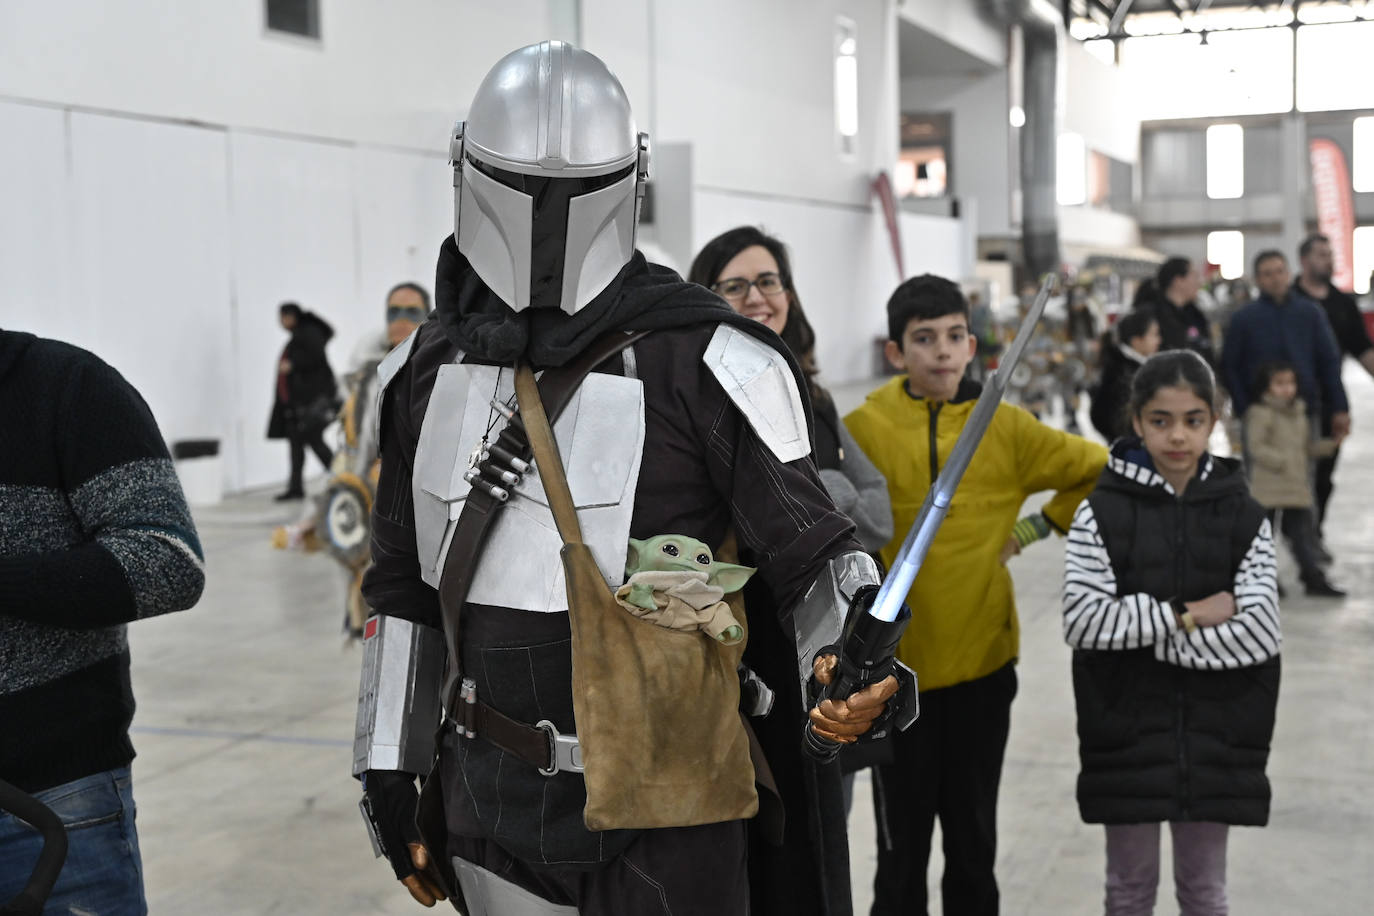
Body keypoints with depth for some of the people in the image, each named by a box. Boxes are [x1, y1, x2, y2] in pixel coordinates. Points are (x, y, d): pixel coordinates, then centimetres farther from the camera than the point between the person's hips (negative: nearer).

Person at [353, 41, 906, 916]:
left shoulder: (708, 360, -13)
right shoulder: (428, 370, 5)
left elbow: (812, 555, -9)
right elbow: (404, 590, 13)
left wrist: (850, 669, -29)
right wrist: (391, 777, 14)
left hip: (664, 815, -5)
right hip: (490, 807, 5)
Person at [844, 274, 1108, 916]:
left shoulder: (1006, 427, -2)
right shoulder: (864, 429, -7)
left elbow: (1101, 471, 8)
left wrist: (1038, 527, 2)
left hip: (983, 663, 2)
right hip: (897, 666, -2)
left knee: (974, 839, 15)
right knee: (902, 844, 8)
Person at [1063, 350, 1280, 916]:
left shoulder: (1243, 516, -1)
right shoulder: (1102, 512, -5)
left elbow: (1258, 632, -10)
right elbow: (1082, 621, -14)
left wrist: (1143, 628, -14)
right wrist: (1186, 616, -16)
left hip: (1214, 734, 1)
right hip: (1127, 728, -1)